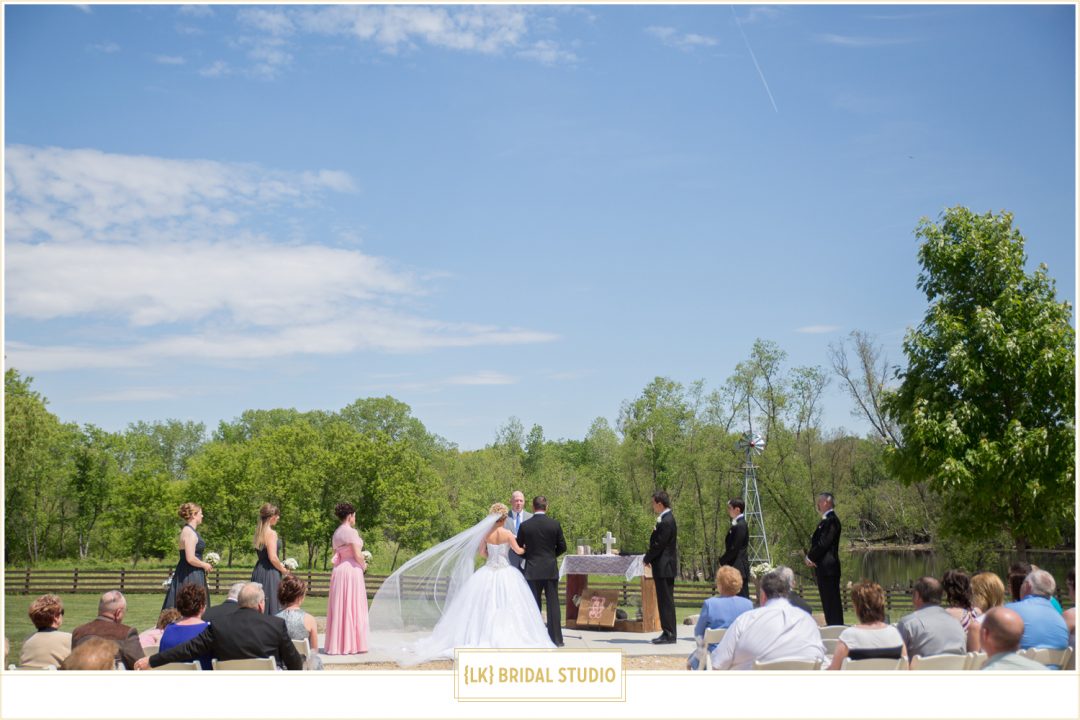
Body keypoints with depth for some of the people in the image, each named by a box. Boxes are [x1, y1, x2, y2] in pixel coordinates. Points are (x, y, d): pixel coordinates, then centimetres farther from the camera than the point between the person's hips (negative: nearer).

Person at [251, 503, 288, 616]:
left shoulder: (259, 532, 11)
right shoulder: (271, 533, -15)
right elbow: (273, 558, -20)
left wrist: (280, 565, 15)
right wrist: (283, 569, -4)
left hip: (258, 570, 9)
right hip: (269, 572, -9)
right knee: (271, 606, -5)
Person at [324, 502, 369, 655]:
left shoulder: (336, 533, 14)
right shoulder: (351, 532, -11)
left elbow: (336, 557, 15)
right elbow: (358, 555, -15)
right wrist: (363, 565, 5)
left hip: (339, 571, 8)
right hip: (352, 570, -8)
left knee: (339, 608, 10)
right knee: (353, 607, -1)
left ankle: (337, 644, 12)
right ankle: (351, 644, 2)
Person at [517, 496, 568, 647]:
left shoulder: (525, 525, -5)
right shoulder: (555, 524, -3)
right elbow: (562, 547, 3)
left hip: (532, 570, 0)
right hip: (551, 570, 1)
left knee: (534, 605, 6)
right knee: (553, 603, 5)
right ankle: (556, 639, 5)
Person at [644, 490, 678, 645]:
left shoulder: (666, 521, -19)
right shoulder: (666, 518, 13)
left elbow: (659, 544, -20)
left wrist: (647, 558, -7)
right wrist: (649, 558, 10)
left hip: (664, 566, -10)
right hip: (664, 566, 10)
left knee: (666, 601, -6)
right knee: (665, 601, 13)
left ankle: (669, 634, -2)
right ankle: (667, 632, 18)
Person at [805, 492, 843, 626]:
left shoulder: (831, 520, -15)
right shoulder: (826, 520, 17)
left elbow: (823, 543, -21)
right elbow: (817, 542, 19)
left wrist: (810, 557, -10)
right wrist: (810, 556, 3)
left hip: (828, 567, -10)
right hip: (823, 568, 10)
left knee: (832, 601, -7)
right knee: (827, 600, 13)